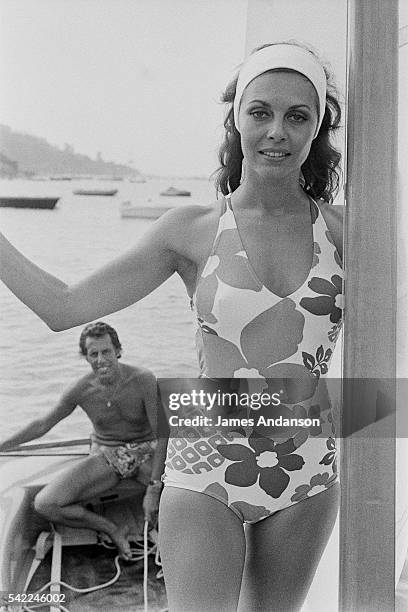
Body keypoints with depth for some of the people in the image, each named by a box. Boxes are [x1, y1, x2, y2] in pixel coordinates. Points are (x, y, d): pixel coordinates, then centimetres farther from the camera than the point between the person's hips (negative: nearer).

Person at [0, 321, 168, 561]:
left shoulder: (143, 380, -19)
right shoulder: (81, 390, -10)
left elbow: (163, 433, -18)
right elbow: (42, 424, 5)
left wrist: (154, 488, -25)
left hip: (147, 453, -2)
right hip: (105, 457, 3)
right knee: (44, 504, -19)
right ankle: (113, 529, -4)